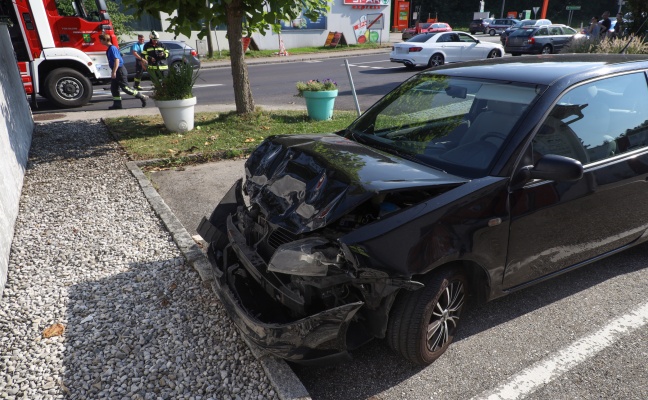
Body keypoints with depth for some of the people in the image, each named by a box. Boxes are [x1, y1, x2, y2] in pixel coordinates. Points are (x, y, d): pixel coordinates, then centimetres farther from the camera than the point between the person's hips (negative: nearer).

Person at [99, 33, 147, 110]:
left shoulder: (112, 48, -16)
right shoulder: (109, 48, 14)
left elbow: (117, 60, -23)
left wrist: (114, 72, -25)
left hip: (120, 70, -10)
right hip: (116, 71, 10)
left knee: (125, 88, -9)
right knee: (114, 88, 9)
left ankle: (142, 97, -3)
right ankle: (117, 104, 12)